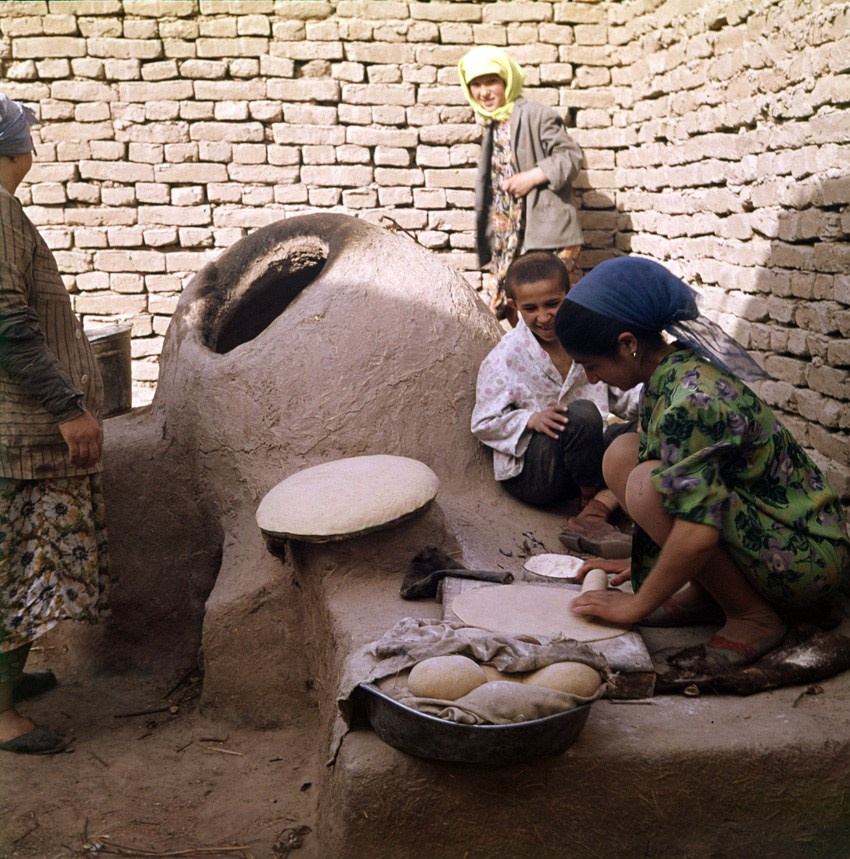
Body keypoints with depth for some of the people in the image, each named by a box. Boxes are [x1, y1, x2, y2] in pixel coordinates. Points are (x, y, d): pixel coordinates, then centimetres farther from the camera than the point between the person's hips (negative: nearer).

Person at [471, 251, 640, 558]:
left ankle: (598, 508, -27)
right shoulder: (504, 359, -9)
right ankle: (590, 505, -12)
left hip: (585, 459, 6)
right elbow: (484, 423, -6)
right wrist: (531, 420, -24)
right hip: (527, 471, -6)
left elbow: (621, 396, 11)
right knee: (582, 414, -33)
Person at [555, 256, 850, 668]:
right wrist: (640, 566, 17)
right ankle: (703, 592, 6)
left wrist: (636, 605, -19)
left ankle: (754, 616, -10)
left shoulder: (690, 401, -27)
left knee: (647, 485, -28)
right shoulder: (671, 372, 2)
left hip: (809, 557, -9)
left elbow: (697, 533, -33)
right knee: (622, 454, 2)